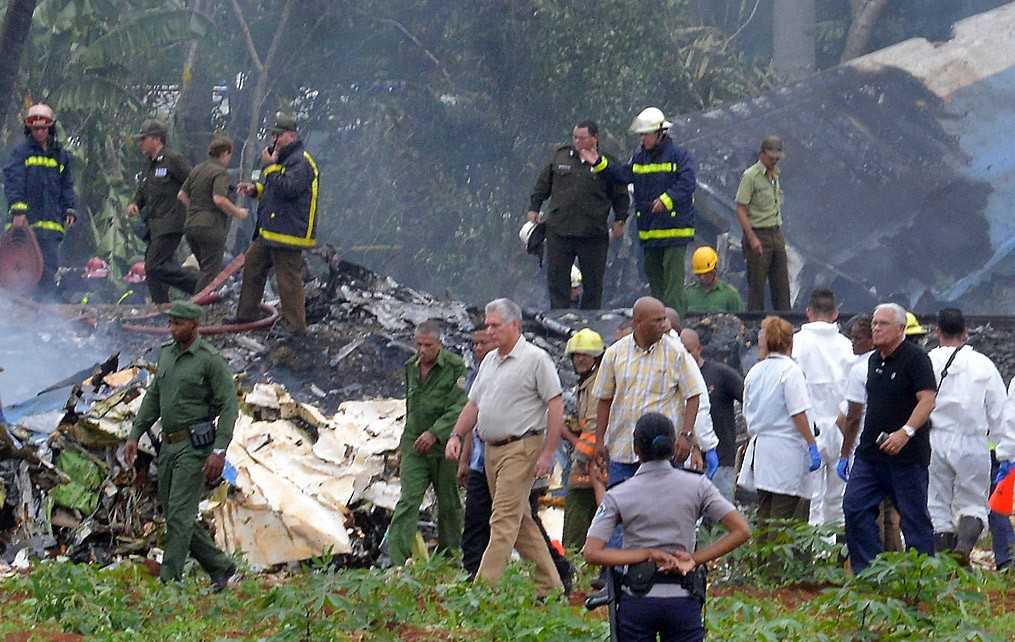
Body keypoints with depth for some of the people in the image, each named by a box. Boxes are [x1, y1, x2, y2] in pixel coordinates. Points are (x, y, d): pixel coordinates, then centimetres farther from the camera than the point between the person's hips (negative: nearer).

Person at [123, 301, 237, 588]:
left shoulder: (211, 359, -11)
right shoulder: (167, 353, 12)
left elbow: (229, 406, -14)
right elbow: (153, 397, 19)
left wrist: (219, 451, -22)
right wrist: (135, 436, 12)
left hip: (195, 446, -8)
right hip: (170, 445, 8)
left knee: (180, 514, -11)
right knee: (174, 515, 10)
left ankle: (168, 580, -10)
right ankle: (220, 567, 22)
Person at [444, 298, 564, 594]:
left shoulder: (535, 359, -8)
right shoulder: (489, 361, 16)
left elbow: (556, 406, -11)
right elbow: (473, 403, 21)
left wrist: (548, 453, -16)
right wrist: (456, 435, 5)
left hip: (521, 448, -9)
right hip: (492, 449, 9)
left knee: (504, 520, -13)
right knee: (521, 521, 11)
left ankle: (484, 587, -18)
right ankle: (550, 585, 18)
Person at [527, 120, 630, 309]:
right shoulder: (560, 157, 7)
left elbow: (620, 195, 7)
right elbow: (543, 184, 17)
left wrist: (620, 220, 1)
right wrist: (534, 207, 14)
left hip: (593, 235, -2)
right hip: (559, 231, 2)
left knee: (592, 281, 4)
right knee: (556, 279, 2)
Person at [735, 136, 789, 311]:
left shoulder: (775, 175, 13)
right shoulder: (750, 176, -11)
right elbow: (740, 210, -14)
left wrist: (780, 236, 16)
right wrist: (752, 238, -20)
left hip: (776, 234, 7)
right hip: (758, 234, -7)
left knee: (781, 283, 8)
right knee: (757, 283, -4)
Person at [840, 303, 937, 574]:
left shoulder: (915, 358, -9)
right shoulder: (874, 360, 15)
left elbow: (927, 401, -18)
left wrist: (906, 432, -32)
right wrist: (846, 451, 23)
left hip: (908, 455, -7)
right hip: (870, 452, 7)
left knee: (914, 516, -1)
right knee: (854, 507, -3)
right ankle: (865, 571, 0)